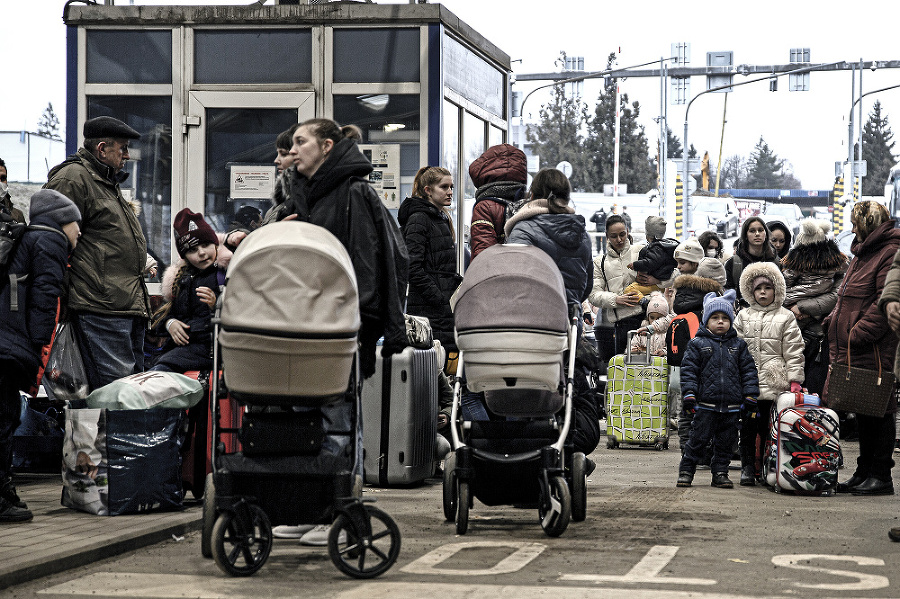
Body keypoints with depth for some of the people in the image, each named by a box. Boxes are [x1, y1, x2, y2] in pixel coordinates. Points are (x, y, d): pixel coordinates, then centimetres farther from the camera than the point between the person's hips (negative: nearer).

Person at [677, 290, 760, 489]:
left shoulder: (739, 345, 10)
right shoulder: (697, 344, 3)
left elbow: (748, 371, 11)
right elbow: (689, 370, -1)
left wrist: (750, 397, 5)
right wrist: (689, 395, -10)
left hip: (731, 405, 3)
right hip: (706, 405, -3)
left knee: (725, 442, 7)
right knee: (698, 440, -2)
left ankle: (720, 473, 17)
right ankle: (686, 471, 7)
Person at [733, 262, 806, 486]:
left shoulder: (786, 318, 6)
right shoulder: (743, 317, 13)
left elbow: (793, 352, 3)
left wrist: (795, 379, -4)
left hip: (774, 383, -2)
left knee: (767, 426, -1)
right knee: (747, 426, 1)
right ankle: (748, 467, 8)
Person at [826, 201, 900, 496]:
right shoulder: (862, 253, 22)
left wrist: (860, 333, -20)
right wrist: (832, 322, 14)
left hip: (875, 349, -10)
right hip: (851, 349, 10)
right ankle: (864, 472, 19)